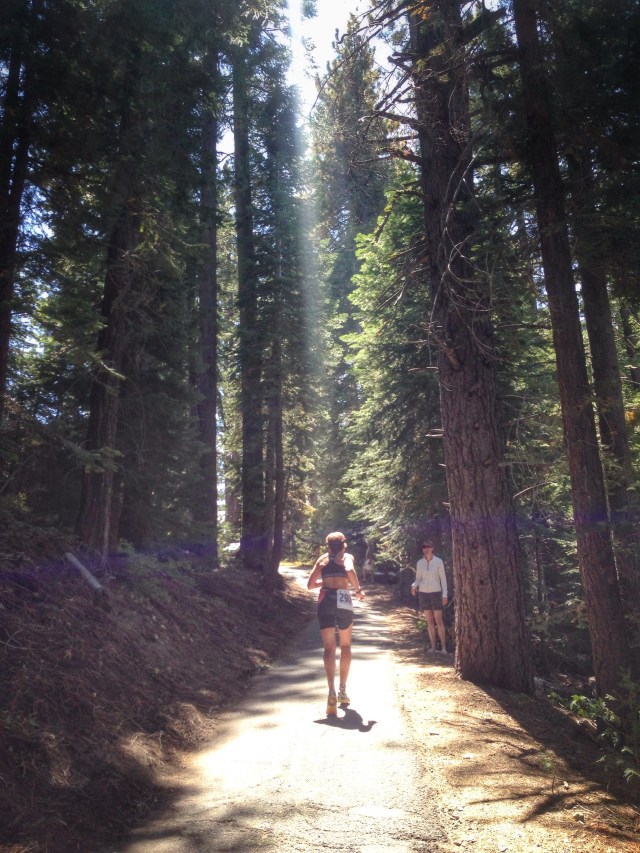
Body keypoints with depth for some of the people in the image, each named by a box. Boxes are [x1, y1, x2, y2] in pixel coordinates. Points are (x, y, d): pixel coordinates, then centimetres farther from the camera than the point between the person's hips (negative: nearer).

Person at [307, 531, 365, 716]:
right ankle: (343, 691, 21)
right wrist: (358, 590, -3)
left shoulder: (322, 559, 15)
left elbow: (310, 584, 12)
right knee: (345, 646, 18)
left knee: (329, 648, -1)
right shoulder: (347, 556, 7)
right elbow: (350, 571, -16)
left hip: (325, 601, 1)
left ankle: (332, 691, -21)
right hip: (343, 600, -1)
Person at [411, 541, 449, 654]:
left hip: (436, 593, -3)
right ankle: (433, 647, 12)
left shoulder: (438, 561, -5)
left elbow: (443, 578, -2)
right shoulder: (420, 563, 3)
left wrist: (444, 595, -7)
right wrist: (414, 586, -14)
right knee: (429, 621, 7)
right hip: (423, 593, 3)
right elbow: (418, 579, 8)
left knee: (438, 621, -5)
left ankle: (443, 647, 0)